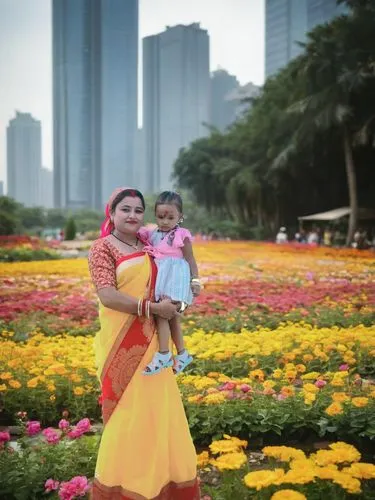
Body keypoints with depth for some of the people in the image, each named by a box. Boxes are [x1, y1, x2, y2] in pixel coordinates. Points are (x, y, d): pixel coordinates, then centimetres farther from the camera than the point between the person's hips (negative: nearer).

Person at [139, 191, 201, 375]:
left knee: (161, 314, -16)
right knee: (171, 317, 12)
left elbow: (190, 260, -3)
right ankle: (182, 354, 24)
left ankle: (163, 355, -12)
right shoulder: (152, 235, 12)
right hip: (161, 280, 7)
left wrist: (195, 280, -10)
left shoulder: (182, 235, -4)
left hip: (175, 279, -7)